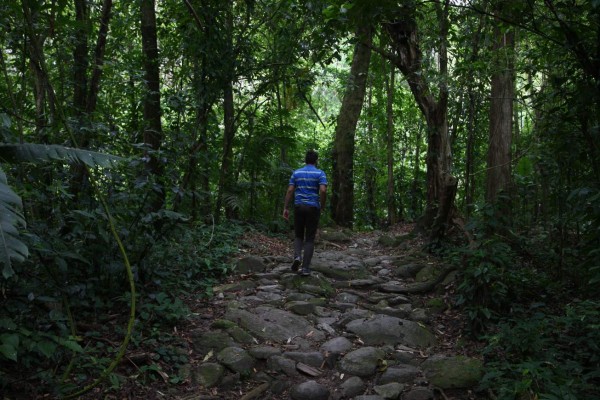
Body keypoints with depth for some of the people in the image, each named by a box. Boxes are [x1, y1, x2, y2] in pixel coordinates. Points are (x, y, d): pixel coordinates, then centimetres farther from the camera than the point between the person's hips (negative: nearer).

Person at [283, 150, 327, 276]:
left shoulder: (296, 172, 7)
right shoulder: (320, 173, -2)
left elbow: (290, 191, 0)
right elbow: (323, 190, -16)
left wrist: (285, 208, 3)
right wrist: (322, 206, -1)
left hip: (299, 207, 2)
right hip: (313, 208, -2)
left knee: (298, 235, 17)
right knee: (310, 238, 5)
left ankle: (297, 256, -10)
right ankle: (305, 268, -1)